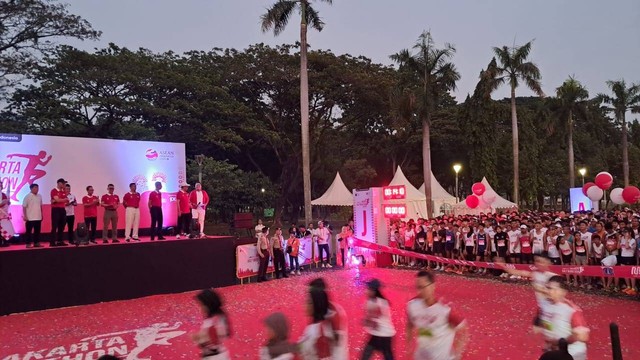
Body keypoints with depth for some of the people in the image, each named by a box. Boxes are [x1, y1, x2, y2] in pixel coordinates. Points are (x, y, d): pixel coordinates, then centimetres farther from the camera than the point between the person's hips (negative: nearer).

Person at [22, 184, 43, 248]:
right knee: (29, 231, 1)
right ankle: (28, 244, 6)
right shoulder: (27, 196, -8)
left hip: (38, 217, 6)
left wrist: (41, 215, 16)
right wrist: (25, 216, -14)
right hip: (30, 218, -6)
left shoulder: (39, 196, 9)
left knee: (37, 231, 10)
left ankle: (36, 243, 17)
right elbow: (24, 207, -9)